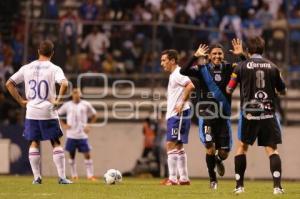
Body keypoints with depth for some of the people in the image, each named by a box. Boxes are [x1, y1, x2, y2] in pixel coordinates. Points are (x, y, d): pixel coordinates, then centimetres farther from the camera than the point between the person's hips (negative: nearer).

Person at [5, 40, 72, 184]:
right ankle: (62, 177, 0)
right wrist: (58, 100, -11)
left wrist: (21, 101, 7)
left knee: (34, 143, 11)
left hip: (31, 112, 3)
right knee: (56, 144, 5)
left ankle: (37, 177, 7)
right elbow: (64, 84, -23)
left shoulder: (27, 68, 6)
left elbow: (9, 84, 6)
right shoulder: (54, 69, -6)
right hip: (48, 112, -3)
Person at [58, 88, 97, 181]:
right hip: (71, 135, 0)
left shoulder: (86, 105, 4)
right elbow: (58, 114, 12)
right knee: (72, 155, 5)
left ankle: (90, 175, -2)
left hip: (82, 135, 0)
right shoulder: (67, 105, 3)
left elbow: (94, 116, 14)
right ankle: (74, 175, 16)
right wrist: (64, 125, 0)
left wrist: (89, 126, 2)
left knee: (87, 154, -6)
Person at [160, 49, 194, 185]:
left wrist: (182, 104, -24)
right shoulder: (173, 75, 20)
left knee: (171, 145, -12)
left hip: (178, 114, -11)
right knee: (178, 147, 12)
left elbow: (190, 86, -27)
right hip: (173, 115, 11)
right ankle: (184, 179, 15)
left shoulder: (178, 74, -12)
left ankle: (172, 179, -13)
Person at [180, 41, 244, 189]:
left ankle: (218, 161, 42)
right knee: (210, 148, -11)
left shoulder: (228, 69, 2)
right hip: (207, 116, -2)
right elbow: (183, 71, -18)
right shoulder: (202, 69, -4)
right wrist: (196, 56, -29)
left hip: (223, 116, 2)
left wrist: (242, 55, -21)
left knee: (224, 152, 4)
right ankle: (212, 179, 10)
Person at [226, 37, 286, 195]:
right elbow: (282, 90, 15)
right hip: (268, 113, 1)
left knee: (242, 146, 14)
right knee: (272, 149, 2)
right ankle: (277, 186, -12)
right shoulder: (272, 67, 4)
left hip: (249, 113, -1)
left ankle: (239, 186, 13)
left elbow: (229, 90, 4)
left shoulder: (242, 66, -2)